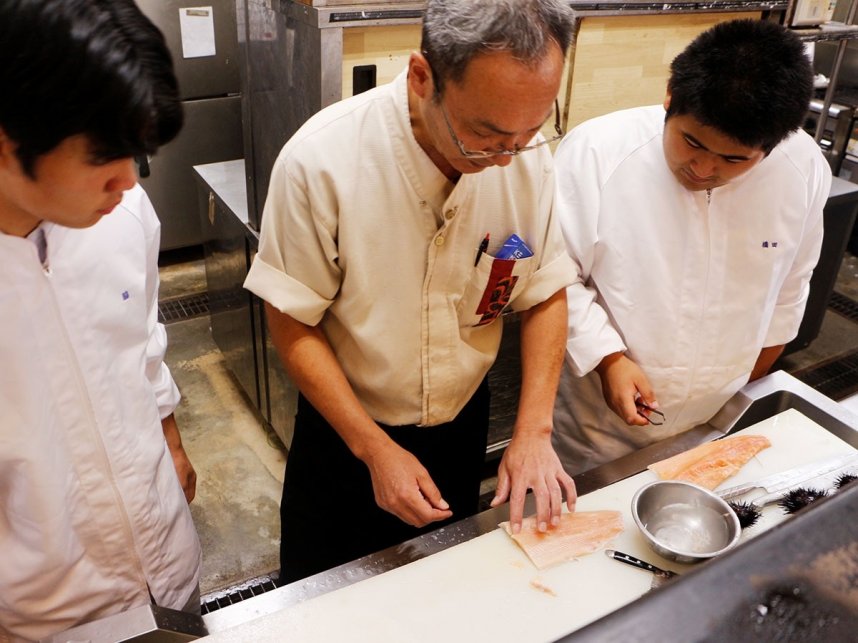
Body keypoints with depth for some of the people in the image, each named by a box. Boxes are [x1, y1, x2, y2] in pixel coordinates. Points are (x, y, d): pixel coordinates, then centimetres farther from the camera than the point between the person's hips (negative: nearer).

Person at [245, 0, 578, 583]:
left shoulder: (528, 157, -17)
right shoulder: (322, 161, -27)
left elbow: (546, 295, -5)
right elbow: (294, 326, -18)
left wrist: (534, 431, -15)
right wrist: (375, 449, -21)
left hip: (464, 423, 3)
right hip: (346, 427, -2)